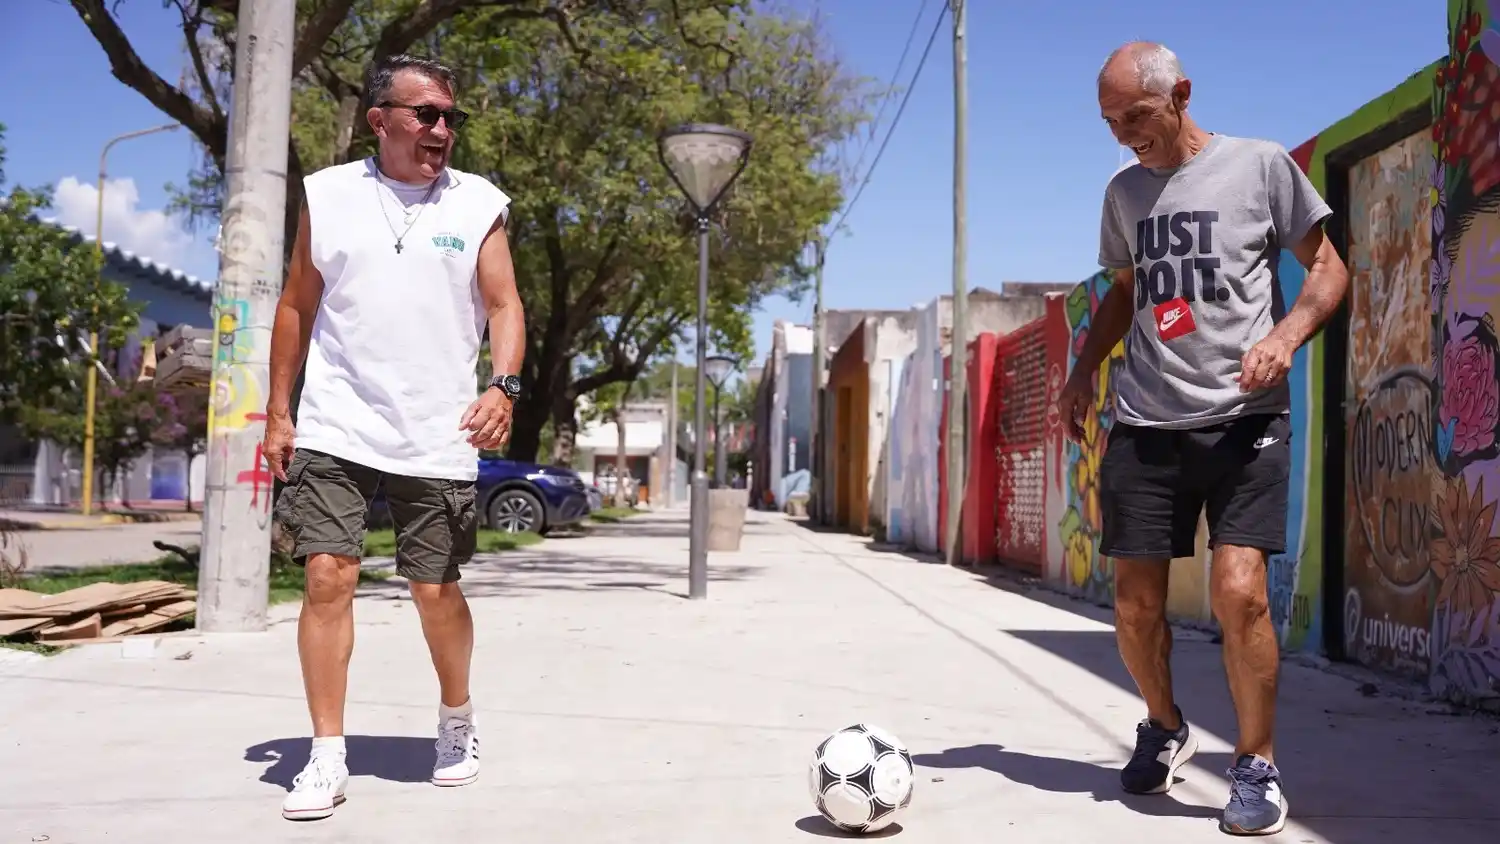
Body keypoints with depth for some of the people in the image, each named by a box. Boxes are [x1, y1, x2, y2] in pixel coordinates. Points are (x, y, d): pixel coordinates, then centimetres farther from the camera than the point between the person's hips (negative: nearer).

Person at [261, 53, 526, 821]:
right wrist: (278, 411, 6)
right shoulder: (328, 194, 6)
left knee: (435, 589, 6)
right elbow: (297, 306, 10)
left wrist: (504, 385, -20)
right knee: (327, 576, -7)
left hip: (437, 437, -1)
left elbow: (504, 305, -2)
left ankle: (457, 721, 31)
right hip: (334, 428, 1)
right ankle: (327, 756, 4)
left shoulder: (479, 204, 3)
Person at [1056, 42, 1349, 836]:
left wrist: (1285, 335, -15)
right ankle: (1163, 727, 31)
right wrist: (1085, 370, 10)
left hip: (1244, 418, -4)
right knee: (1135, 604, 4)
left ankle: (1256, 765, 4)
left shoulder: (1261, 164, 0)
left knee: (1238, 591, -17)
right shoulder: (1124, 191, 13)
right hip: (1143, 424, 4)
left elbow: (1328, 269, 4)